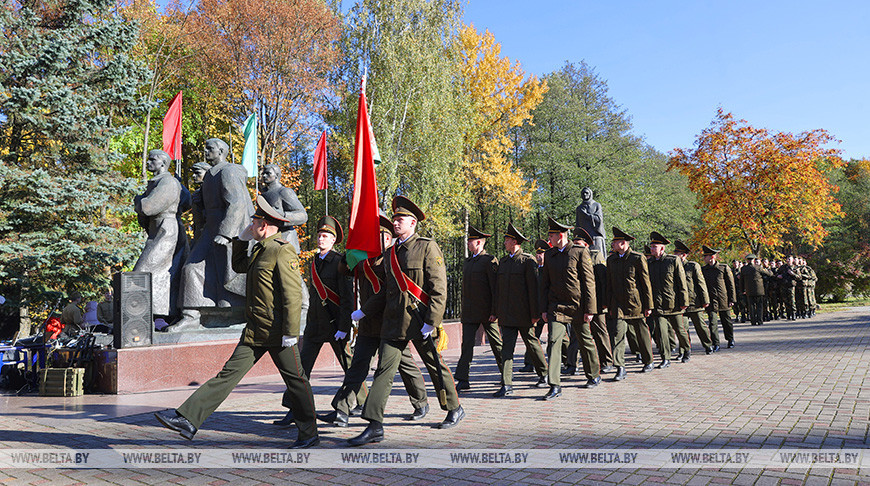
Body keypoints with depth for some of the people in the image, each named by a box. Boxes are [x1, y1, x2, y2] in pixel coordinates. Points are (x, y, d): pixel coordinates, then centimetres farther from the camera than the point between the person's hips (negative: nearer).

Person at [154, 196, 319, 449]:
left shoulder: (283, 251, -14)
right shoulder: (259, 250, 14)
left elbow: (293, 294, -19)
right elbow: (239, 266, 34)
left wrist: (290, 332, -22)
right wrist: (241, 238, 20)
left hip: (278, 331, -8)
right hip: (255, 331, 8)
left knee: (295, 379, 4)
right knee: (229, 373, 6)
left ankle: (309, 434, 18)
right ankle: (188, 420, 6)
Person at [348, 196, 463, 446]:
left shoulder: (427, 247, -5)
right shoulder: (390, 253, 14)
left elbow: (439, 288, -11)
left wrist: (431, 321, -17)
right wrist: (363, 311, 12)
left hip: (419, 320, -5)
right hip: (393, 322, 5)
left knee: (435, 366, 9)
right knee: (384, 370, -1)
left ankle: (455, 409, 31)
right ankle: (375, 426, 1)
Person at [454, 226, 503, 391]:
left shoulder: (490, 260, -8)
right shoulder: (468, 261, 16)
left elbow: (496, 288, -12)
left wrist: (494, 311, -16)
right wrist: (464, 309, 17)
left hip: (486, 312, -6)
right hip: (469, 312, 6)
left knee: (496, 343, 7)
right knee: (467, 343, -1)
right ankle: (462, 380, -2)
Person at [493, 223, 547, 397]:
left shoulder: (528, 261, -6)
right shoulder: (503, 261, 13)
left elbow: (533, 288, -10)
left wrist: (535, 313, -13)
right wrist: (496, 311, 12)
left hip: (523, 314, -5)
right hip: (506, 314, 5)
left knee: (532, 342, 11)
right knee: (507, 347, -2)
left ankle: (544, 372, 33)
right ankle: (506, 386, -4)